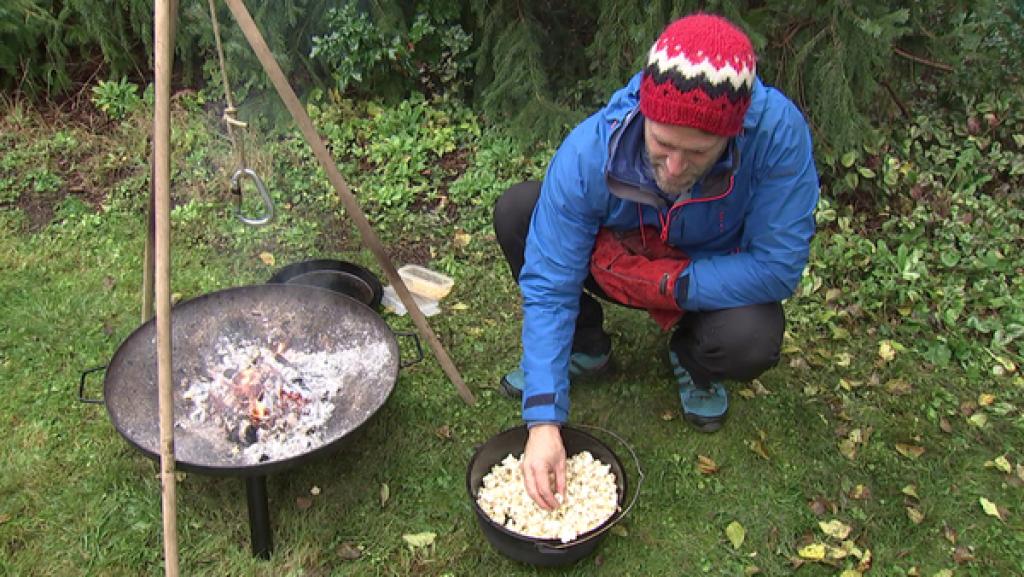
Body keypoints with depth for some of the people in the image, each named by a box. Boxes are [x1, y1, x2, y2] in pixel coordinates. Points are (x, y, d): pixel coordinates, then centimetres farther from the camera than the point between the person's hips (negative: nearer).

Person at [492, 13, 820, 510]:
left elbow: (777, 267, -27)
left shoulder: (778, 132, -35)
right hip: (613, 258, 2)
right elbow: (549, 287, -29)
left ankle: (692, 362, 6)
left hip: (716, 278, -1)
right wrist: (544, 419, -35)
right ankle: (584, 347, 4)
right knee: (514, 212, -21)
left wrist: (663, 283, -31)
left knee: (752, 341, -34)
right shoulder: (589, 151, -32)